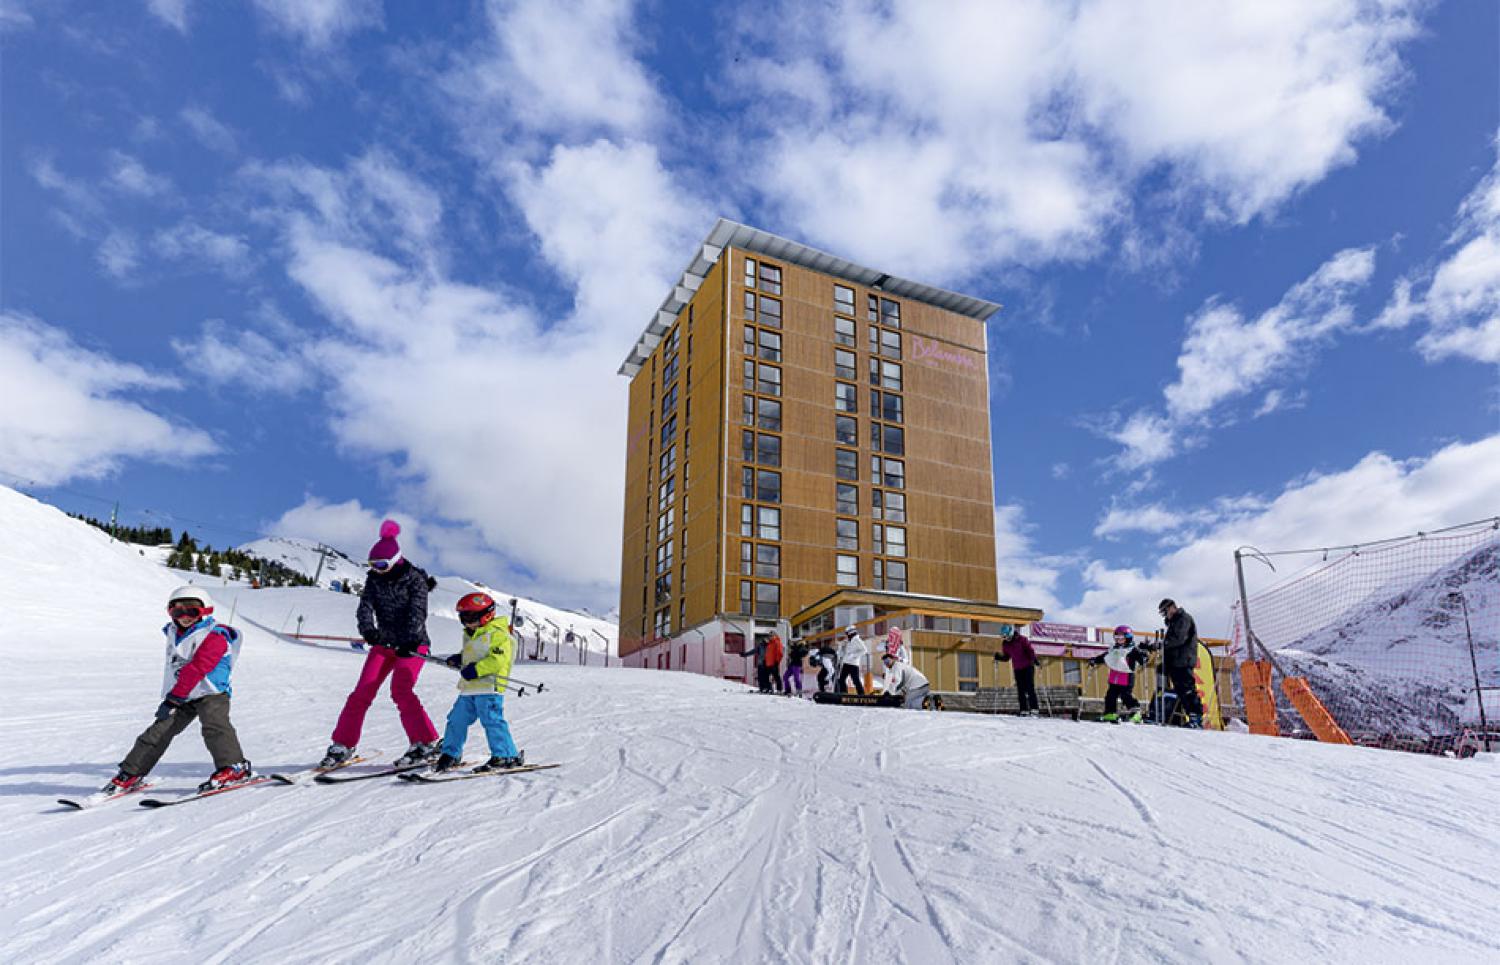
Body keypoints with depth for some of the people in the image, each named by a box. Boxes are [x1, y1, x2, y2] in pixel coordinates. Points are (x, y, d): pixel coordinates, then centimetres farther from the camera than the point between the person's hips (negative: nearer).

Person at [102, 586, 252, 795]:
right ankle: (130, 775, 14)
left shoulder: (214, 636, -15)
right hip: (181, 697, 7)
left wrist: (174, 698, -25)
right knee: (158, 732, 3)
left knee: (213, 727, -25)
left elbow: (196, 668, -22)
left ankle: (235, 768, -25)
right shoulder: (174, 634, 13)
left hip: (210, 694, -7)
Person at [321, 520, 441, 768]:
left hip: (412, 643, -5)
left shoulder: (415, 580, -10)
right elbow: (365, 607, -8)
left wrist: (410, 642, -36)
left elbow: (417, 613, -20)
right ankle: (342, 746, 9)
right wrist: (368, 629, -30)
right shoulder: (374, 579, 5)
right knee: (362, 692, -2)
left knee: (400, 690, -21)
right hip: (384, 643, 5)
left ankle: (426, 743, -14)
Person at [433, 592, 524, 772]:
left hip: (489, 687, -10)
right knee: (457, 719, 13)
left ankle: (507, 756, -6)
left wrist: (476, 669, -24)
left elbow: (498, 659, -20)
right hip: (469, 689, 10)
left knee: (492, 720, -13)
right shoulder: (470, 636, 22)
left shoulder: (497, 634, -9)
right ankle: (450, 754, 27)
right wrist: (458, 659, 13)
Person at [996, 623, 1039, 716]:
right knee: (1021, 691, 3)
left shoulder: (1022, 639, -9)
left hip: (1028, 667, -5)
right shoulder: (1005, 644, 6)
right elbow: (1006, 657, 13)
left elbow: (1030, 650, -12)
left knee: (1030, 688, -10)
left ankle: (1035, 710, -9)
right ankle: (1024, 711, 6)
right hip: (1017, 669, 5)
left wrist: (1034, 659, -28)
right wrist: (998, 656, -6)